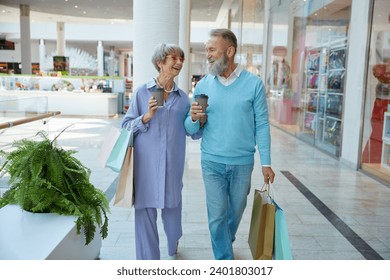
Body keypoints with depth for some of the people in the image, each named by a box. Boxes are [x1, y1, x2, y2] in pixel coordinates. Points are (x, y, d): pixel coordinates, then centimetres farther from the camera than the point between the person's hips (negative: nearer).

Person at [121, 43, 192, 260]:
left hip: (173, 165, 2)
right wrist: (146, 117, -17)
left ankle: (174, 241, 48)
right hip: (146, 164, -2)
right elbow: (126, 126, -2)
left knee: (172, 206, 15)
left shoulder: (183, 98, 6)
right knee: (145, 212, 3)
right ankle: (148, 259, 23)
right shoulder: (142, 92, -1)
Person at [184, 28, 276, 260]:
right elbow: (192, 130, 2)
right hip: (212, 163, 1)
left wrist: (266, 163, -6)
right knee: (217, 215, 3)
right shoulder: (203, 86, 0)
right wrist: (194, 119, -21)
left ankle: (225, 244, 45)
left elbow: (262, 125, -4)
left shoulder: (254, 84, -6)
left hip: (243, 163, 0)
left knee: (235, 212, 17)